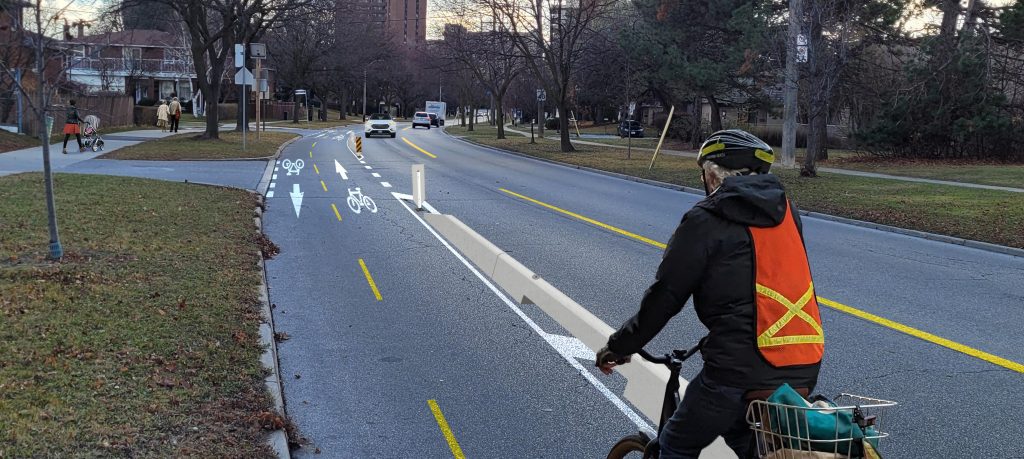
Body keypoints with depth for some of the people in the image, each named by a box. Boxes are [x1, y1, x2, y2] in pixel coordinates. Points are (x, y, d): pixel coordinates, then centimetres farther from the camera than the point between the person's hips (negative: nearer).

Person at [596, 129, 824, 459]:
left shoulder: (706, 220, -7)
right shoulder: (785, 211, 12)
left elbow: (664, 296, -6)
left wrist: (618, 347, 7)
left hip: (743, 371, -6)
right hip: (805, 368, 7)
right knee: (740, 432, 31)